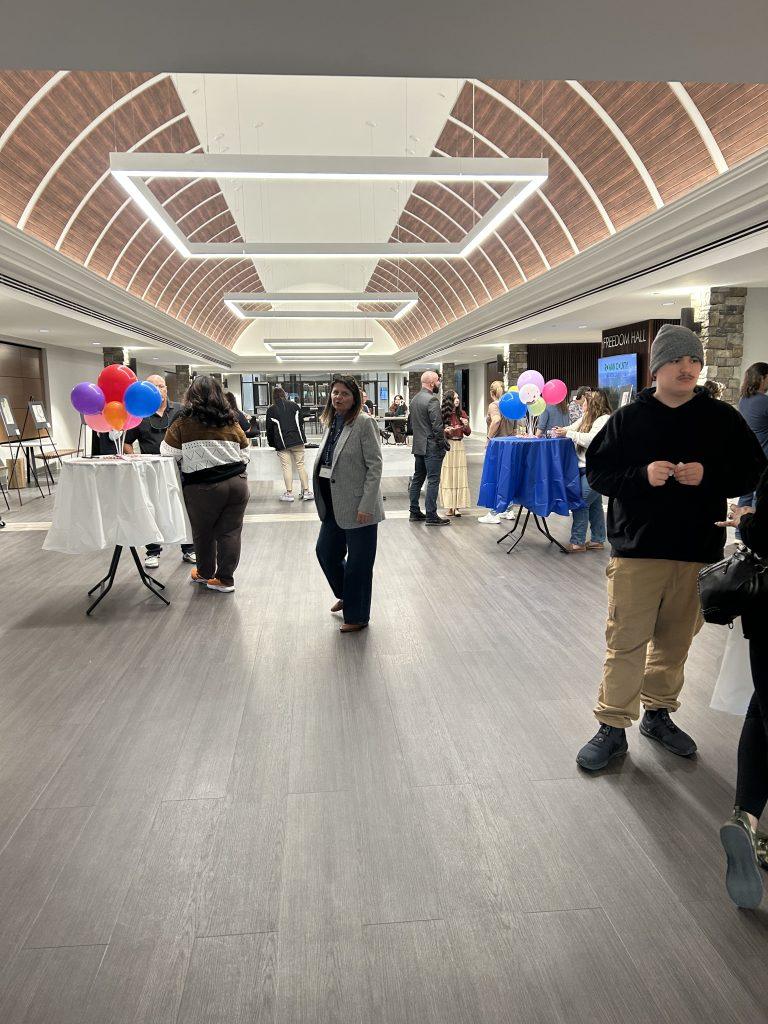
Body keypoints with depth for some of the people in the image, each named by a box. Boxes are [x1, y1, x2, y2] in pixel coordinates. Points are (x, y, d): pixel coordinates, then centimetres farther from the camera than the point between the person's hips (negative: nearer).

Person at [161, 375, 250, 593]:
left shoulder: (184, 422, -7)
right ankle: (225, 579, 14)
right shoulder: (231, 422, 4)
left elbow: (169, 452, -3)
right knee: (230, 532, 8)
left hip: (203, 487, -3)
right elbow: (245, 452, 11)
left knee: (203, 532, 15)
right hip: (237, 483, 3)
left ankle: (205, 574, 32)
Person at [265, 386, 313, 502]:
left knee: (286, 468, 1)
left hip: (282, 443, -2)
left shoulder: (271, 410, 0)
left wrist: (271, 443, 15)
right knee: (301, 465, 5)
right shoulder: (294, 405, 6)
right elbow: (301, 421, 11)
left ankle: (289, 493, 2)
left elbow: (270, 428, 3)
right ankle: (306, 491, 3)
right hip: (298, 440, 2)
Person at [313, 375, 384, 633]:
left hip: (358, 506, -8)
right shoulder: (331, 423, 10)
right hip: (335, 505, 8)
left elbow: (375, 466, -15)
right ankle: (346, 595, 42)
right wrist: (324, 502, 13)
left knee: (358, 563, 5)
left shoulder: (364, 423, -12)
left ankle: (357, 616, 22)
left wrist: (366, 505, -19)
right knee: (325, 551, 17)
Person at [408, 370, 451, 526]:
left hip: (418, 446, 9)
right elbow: (437, 426, -19)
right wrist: (444, 443, -10)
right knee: (433, 481, -5)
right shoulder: (432, 400, -16)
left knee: (417, 479, 14)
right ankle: (431, 516, -3)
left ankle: (414, 512, 19)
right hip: (432, 447, -9)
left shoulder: (414, 399, 11)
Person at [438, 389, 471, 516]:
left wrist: (466, 425, -8)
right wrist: (446, 431, -19)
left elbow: (468, 433, 12)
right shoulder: (442, 414, -4)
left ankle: (457, 506, 4)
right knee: (447, 476, -1)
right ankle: (449, 506, 3)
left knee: (459, 476, 1)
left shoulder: (462, 413, 8)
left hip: (459, 447, 4)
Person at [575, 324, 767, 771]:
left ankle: (658, 713, 33)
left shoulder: (722, 418, 4)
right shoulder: (628, 418, 0)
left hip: (698, 553, 2)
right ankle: (613, 727, 13)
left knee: (675, 641, 14)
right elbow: (597, 472, 1)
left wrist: (708, 476, -12)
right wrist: (643, 475, -17)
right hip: (636, 549, -2)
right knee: (626, 642, 0)